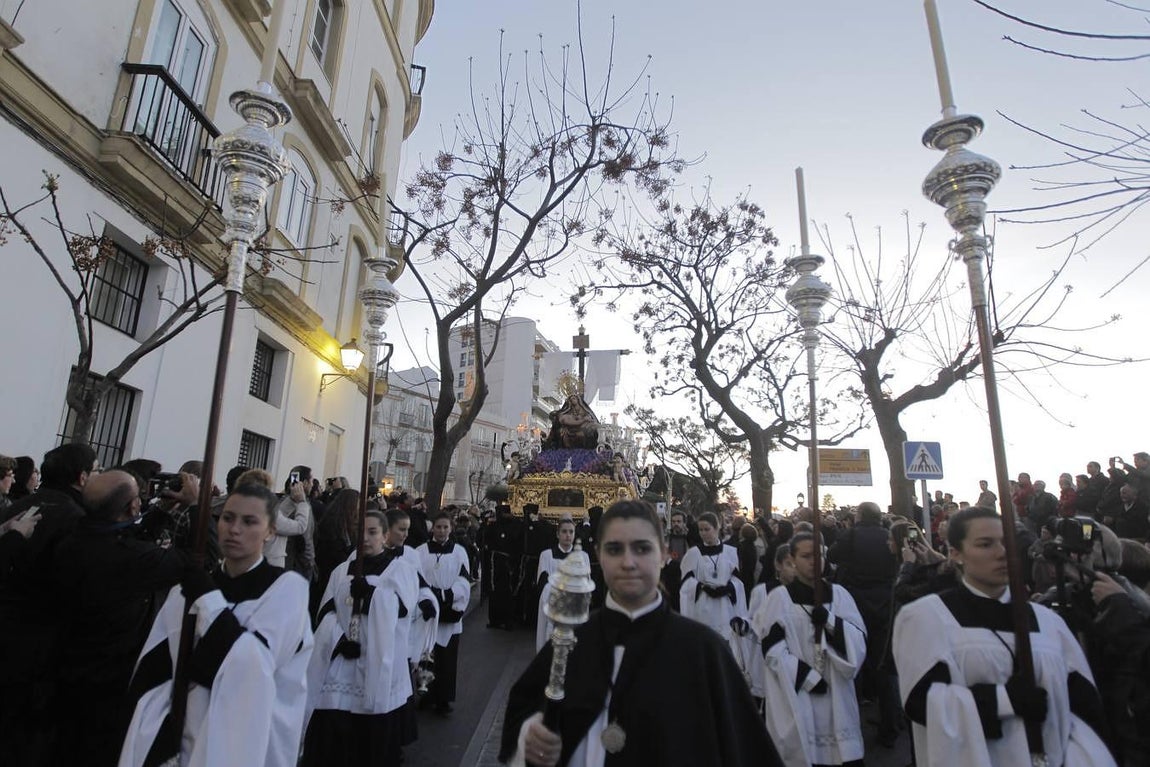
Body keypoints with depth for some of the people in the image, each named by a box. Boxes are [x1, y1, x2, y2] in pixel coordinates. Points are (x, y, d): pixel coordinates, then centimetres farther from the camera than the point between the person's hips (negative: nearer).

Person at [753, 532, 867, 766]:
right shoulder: (779, 598, -5)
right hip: (796, 694, -3)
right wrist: (809, 677, -14)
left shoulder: (839, 594, 5)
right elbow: (773, 648, -9)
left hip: (836, 694, 3)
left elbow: (859, 639, -1)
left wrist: (830, 621, -16)